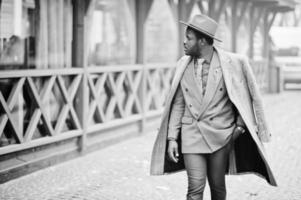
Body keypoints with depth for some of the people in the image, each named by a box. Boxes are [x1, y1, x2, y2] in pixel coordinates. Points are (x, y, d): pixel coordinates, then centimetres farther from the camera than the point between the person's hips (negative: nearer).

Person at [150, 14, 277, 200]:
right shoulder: (183, 65, 3)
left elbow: (243, 96, 5)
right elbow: (178, 104, 6)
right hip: (191, 134, 1)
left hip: (220, 135, -1)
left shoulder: (231, 63, -5)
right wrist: (172, 137, 1)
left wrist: (240, 125, -3)